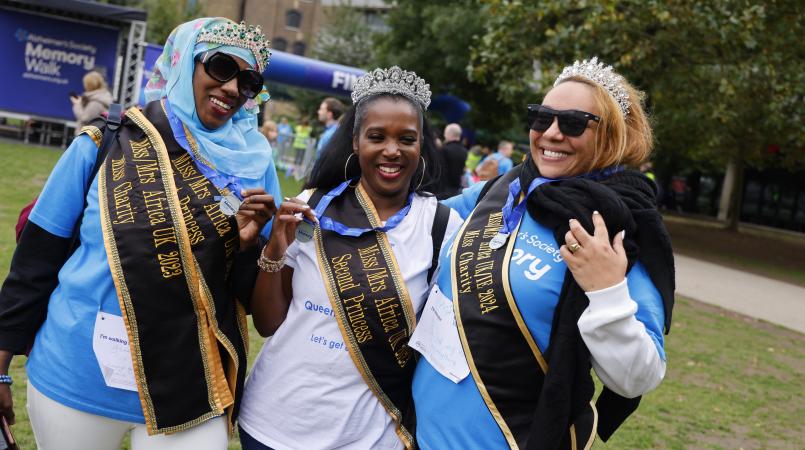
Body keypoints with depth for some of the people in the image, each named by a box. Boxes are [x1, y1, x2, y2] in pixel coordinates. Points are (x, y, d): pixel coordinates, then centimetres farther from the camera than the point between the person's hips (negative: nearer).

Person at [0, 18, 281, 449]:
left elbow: (257, 295, 0)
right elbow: (37, 259, 1)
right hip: (75, 379, 0)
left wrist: (249, 243, -20)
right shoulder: (107, 144, -6)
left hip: (187, 392, 0)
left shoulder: (254, 163, -3)